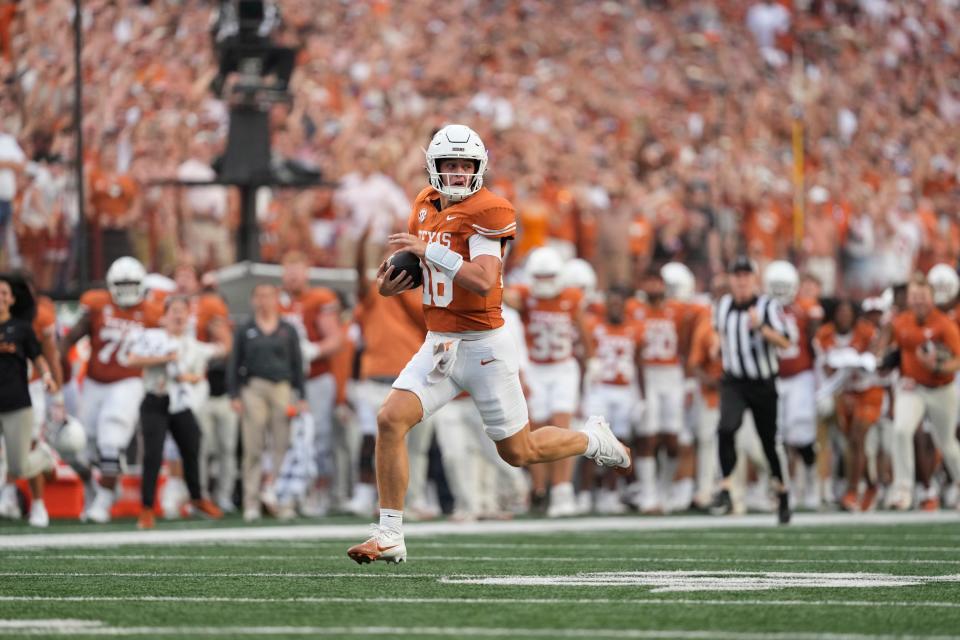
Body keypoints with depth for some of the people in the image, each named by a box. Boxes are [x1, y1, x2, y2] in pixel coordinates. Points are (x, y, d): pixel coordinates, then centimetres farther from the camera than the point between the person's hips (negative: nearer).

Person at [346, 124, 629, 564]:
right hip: (438, 344, 6)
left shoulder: (488, 212, -16)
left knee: (519, 453, 6)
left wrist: (429, 250, -30)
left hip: (482, 346, -6)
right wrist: (392, 283, 0)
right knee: (390, 420, -14)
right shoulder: (427, 205, 7)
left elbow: (482, 280, -28)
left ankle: (593, 439, 36)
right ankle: (389, 536, -8)